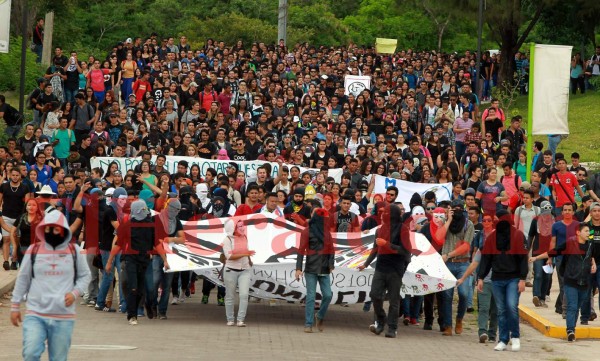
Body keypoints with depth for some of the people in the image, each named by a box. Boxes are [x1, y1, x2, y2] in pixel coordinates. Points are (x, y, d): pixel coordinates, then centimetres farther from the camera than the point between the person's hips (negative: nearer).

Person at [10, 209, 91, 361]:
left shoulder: (74, 251, 3)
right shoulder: (33, 250, 3)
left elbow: (85, 276, 14)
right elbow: (22, 279, 12)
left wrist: (75, 293, -5)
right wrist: (15, 306, 13)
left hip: (64, 317, 1)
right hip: (35, 315, -1)